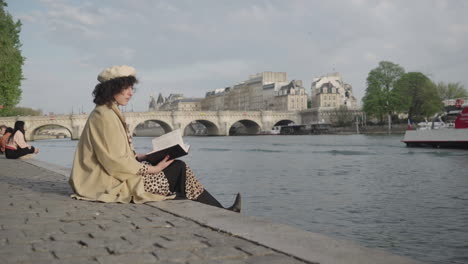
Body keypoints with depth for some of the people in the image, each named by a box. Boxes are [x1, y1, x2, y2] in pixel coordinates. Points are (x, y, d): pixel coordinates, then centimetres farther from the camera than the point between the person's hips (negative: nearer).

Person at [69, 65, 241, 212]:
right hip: (116, 184, -9)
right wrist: (152, 169, -15)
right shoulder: (104, 116, -17)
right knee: (178, 170, -8)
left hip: (115, 177, 9)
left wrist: (141, 157, 4)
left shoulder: (110, 113, 13)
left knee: (179, 166, -1)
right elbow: (116, 162, -21)